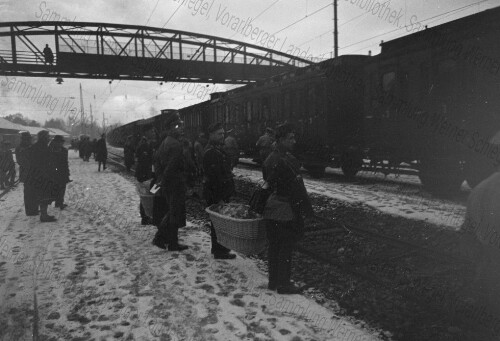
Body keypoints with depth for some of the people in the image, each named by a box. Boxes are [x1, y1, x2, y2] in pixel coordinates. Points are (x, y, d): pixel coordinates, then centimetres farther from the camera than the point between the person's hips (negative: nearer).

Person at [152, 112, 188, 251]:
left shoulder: (164, 142, 11)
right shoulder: (175, 144, -20)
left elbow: (157, 163, 15)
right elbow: (171, 166, -24)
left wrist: (161, 178, 11)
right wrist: (163, 181, -13)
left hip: (167, 183, 9)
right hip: (176, 183, -9)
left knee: (172, 211, 21)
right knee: (176, 214, 3)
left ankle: (160, 238, 24)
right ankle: (173, 243, 14)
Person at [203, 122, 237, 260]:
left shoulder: (218, 149, 15)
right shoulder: (211, 152, -20)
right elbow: (213, 177, -24)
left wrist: (228, 191, 21)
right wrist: (219, 197, -24)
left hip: (222, 193, 10)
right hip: (216, 195, -10)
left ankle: (218, 248, 31)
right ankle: (219, 251, 9)